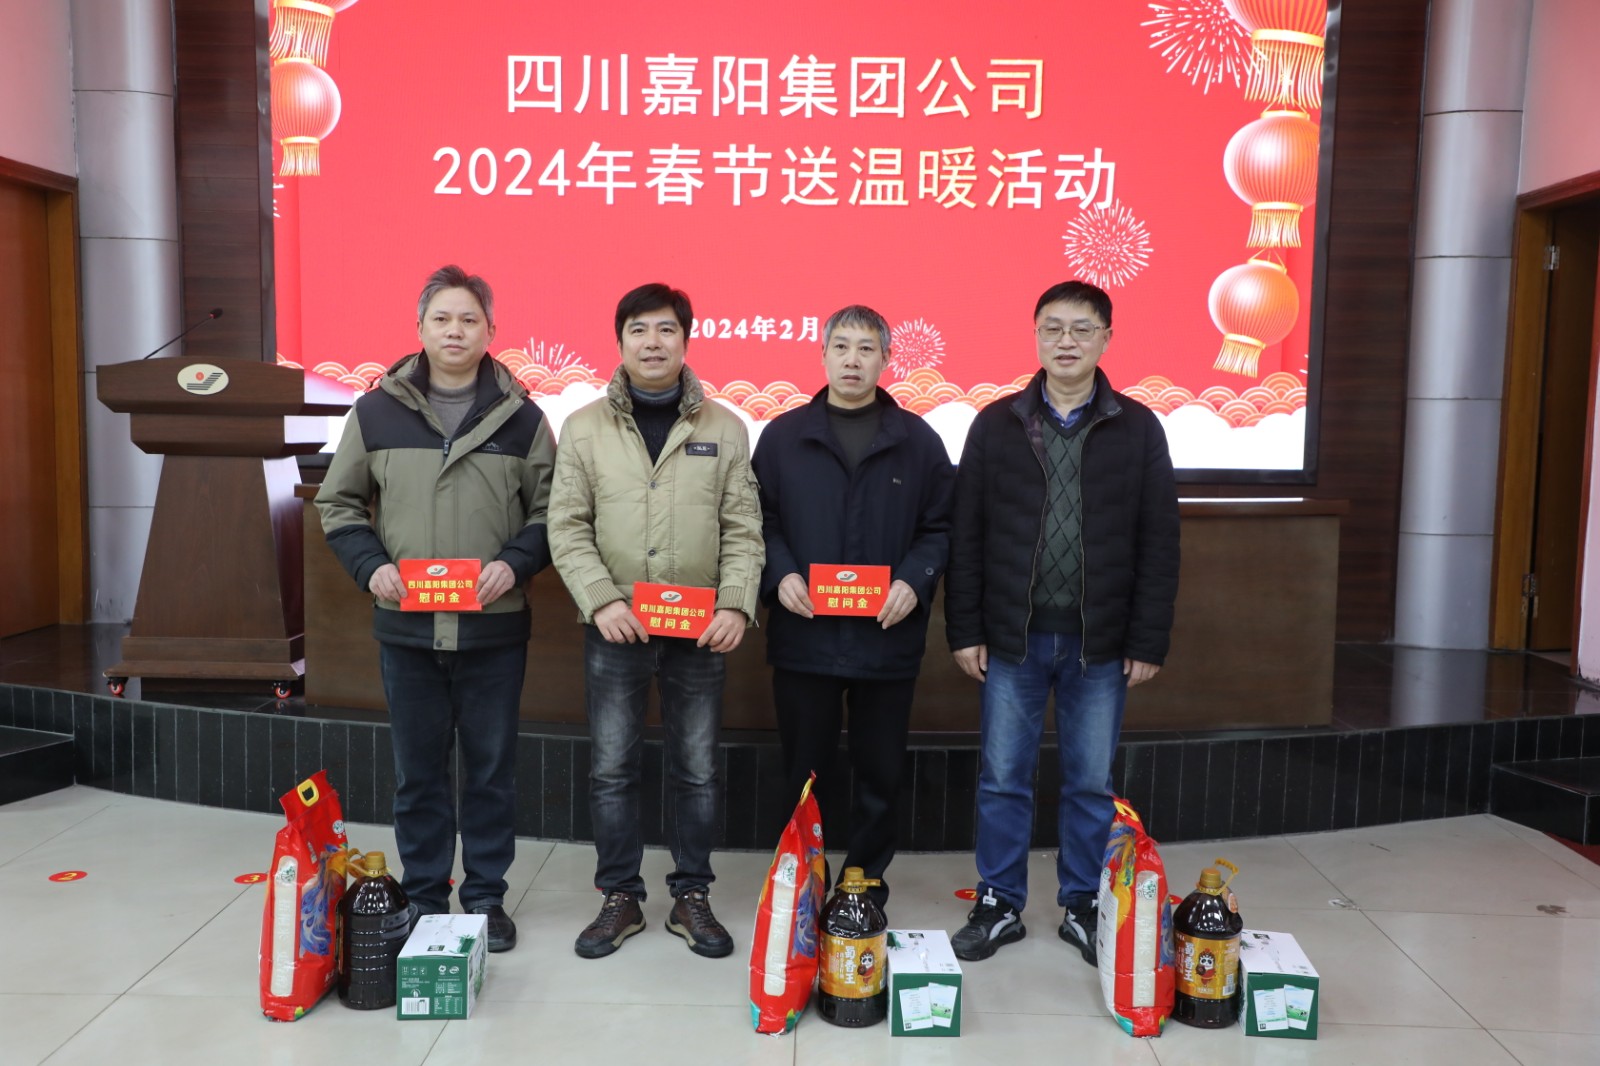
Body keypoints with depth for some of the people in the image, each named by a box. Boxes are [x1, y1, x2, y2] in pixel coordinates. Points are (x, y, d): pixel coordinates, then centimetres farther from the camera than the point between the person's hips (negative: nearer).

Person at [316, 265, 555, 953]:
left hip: (494, 628, -1)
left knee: (491, 769, 9)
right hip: (406, 627, 1)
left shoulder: (520, 417, 2)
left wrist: (514, 563, -13)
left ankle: (486, 897, 23)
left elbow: (550, 510, 4)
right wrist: (370, 566, -7)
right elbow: (338, 503, 9)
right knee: (417, 773, 11)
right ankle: (424, 899, 25)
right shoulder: (377, 412, 4)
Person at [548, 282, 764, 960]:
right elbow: (567, 528, 0)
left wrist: (736, 604, -11)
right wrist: (601, 599, -13)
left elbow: (743, 528, 3)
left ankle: (691, 896, 25)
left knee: (697, 769, 9)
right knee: (611, 768, 7)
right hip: (614, 629, 0)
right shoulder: (585, 427, 3)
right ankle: (620, 897, 24)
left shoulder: (723, 428, 4)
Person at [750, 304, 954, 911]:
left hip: (888, 637, 0)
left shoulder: (918, 441, 5)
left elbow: (940, 527, 5)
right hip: (803, 634, 0)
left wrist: (915, 580, -11)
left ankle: (867, 889, 26)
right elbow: (760, 519, 6)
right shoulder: (783, 436, 6)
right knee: (804, 773, 10)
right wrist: (780, 574, -10)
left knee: (881, 775, 10)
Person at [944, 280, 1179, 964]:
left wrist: (1148, 643, -3)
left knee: (1091, 783, 10)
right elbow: (966, 536, 2)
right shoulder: (997, 424, 3)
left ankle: (1082, 906, 26)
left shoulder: (1137, 429, 2)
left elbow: (1158, 544, 1)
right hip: (1013, 637, 0)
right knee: (1002, 778, 7)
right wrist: (965, 630, -3)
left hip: (1099, 643, 0)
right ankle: (999, 905, 22)